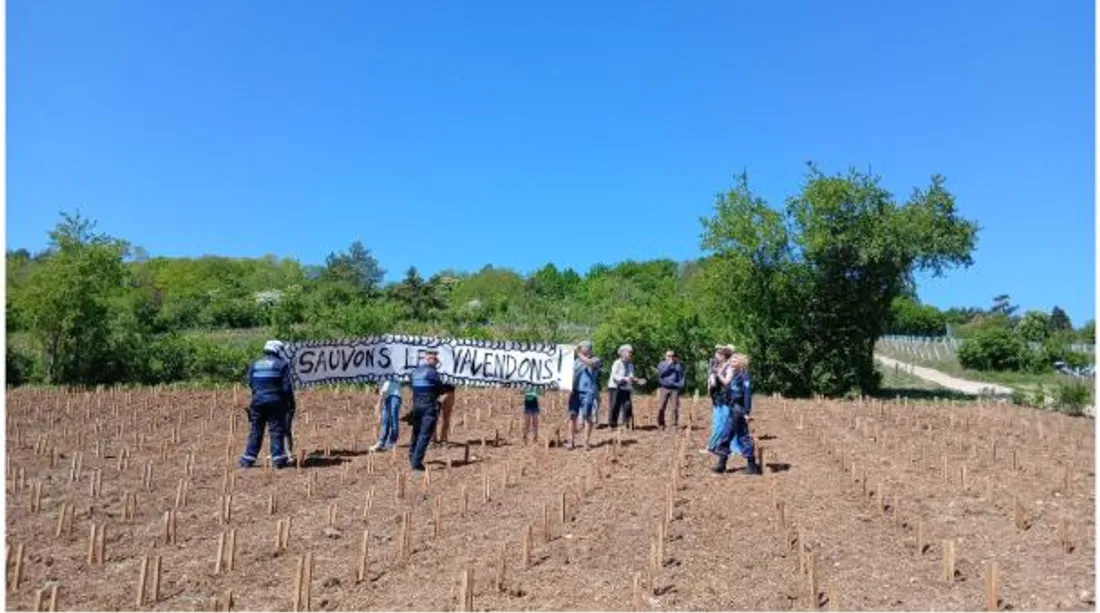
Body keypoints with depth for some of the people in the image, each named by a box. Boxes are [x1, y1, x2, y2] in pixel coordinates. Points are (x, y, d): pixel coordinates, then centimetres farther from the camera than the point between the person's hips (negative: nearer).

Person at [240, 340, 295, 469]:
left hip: (257, 401, 4)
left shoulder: (254, 365, 8)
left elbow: (251, 384, 12)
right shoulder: (282, 364, -5)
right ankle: (278, 458, 3)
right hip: (275, 402, -4)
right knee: (277, 431, 3)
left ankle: (248, 459, 15)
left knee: (255, 431, 12)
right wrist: (291, 403, 1)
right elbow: (287, 386, -7)